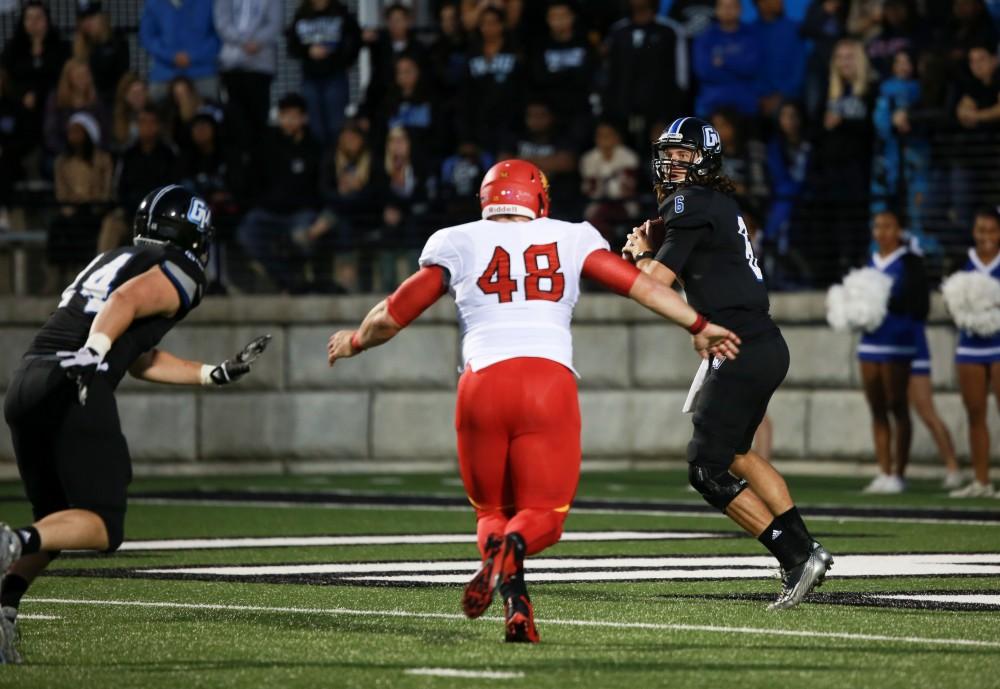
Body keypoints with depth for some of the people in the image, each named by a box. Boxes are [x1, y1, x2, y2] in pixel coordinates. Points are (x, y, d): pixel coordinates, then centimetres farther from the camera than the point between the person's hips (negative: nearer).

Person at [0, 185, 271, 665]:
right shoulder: (178, 274, 6)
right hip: (76, 391, -8)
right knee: (102, 528, -3)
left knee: (56, 522, 18)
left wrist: (219, 373, 38)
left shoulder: (112, 261, 30)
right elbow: (126, 301, -16)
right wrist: (93, 353, -31)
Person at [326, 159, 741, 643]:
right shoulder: (568, 240, 17)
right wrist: (699, 327, 24)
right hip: (550, 382, 0)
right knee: (542, 514, 11)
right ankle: (513, 547, -29)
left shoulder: (459, 245, 15)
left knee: (492, 510, 18)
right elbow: (640, 286, 14)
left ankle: (516, 601, -17)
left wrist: (354, 342, 39)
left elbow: (391, 317, 20)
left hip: (483, 384, 0)